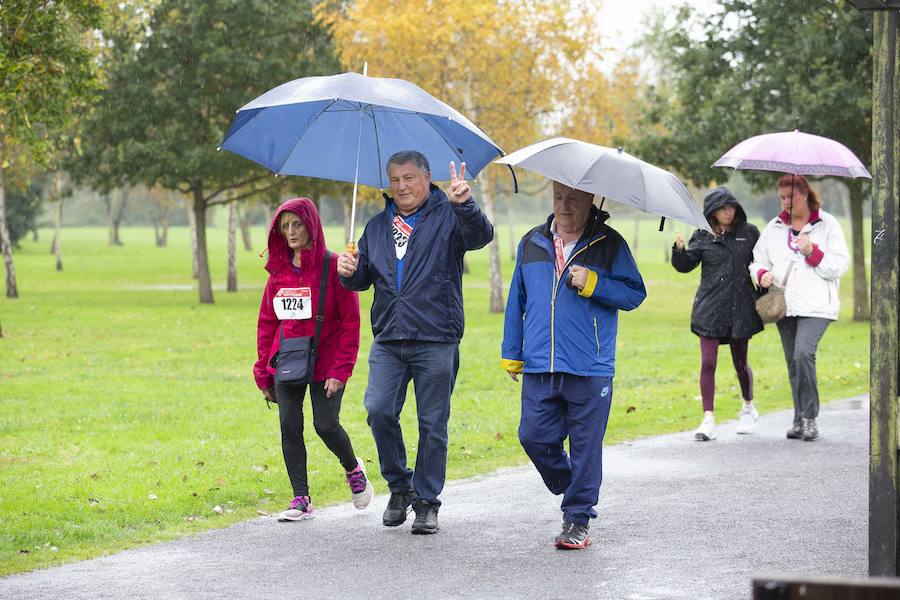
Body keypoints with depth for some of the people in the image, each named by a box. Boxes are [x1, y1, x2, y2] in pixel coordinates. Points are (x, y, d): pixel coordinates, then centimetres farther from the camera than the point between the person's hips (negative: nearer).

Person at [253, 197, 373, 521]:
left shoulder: (332, 267, -7)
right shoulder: (278, 271, 8)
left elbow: (350, 321, -9)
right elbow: (267, 324, 13)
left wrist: (340, 371, -15)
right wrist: (263, 373, 9)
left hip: (325, 363, -5)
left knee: (326, 425, -5)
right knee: (290, 428, -1)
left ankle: (353, 469, 27)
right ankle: (301, 499, 6)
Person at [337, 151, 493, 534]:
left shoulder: (447, 216, 1)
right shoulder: (377, 226, 17)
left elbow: (481, 236, -18)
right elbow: (363, 279, 22)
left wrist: (465, 204, -37)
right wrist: (349, 272, -1)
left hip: (436, 341, -4)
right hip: (388, 340, 4)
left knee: (433, 424, 1)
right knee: (379, 410, -10)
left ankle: (426, 503, 11)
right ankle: (399, 485, 10)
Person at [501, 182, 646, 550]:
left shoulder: (609, 245, 2)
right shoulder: (532, 243, 12)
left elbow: (635, 294, -1)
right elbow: (517, 301, 18)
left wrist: (592, 284, -15)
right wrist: (511, 354, 16)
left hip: (590, 370, -3)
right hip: (538, 368, 3)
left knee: (585, 446, 0)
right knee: (534, 437, -1)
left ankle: (577, 519, 10)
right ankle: (570, 489, 24)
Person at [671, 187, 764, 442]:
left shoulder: (749, 233, 5)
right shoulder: (702, 237, 3)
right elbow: (685, 265, 1)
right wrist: (679, 249, -19)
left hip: (741, 308, 1)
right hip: (710, 308, -1)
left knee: (740, 361, 11)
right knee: (708, 363, -8)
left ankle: (748, 407, 37)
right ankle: (708, 420, -7)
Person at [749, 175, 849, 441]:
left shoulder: (827, 225, 2)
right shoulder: (774, 227, 14)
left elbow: (841, 264, -2)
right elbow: (757, 259, 19)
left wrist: (813, 253, -16)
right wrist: (762, 274, -3)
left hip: (815, 305, -5)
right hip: (784, 305, 5)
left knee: (803, 353, -22)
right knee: (793, 361, 7)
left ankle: (809, 417, -12)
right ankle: (800, 420, 16)